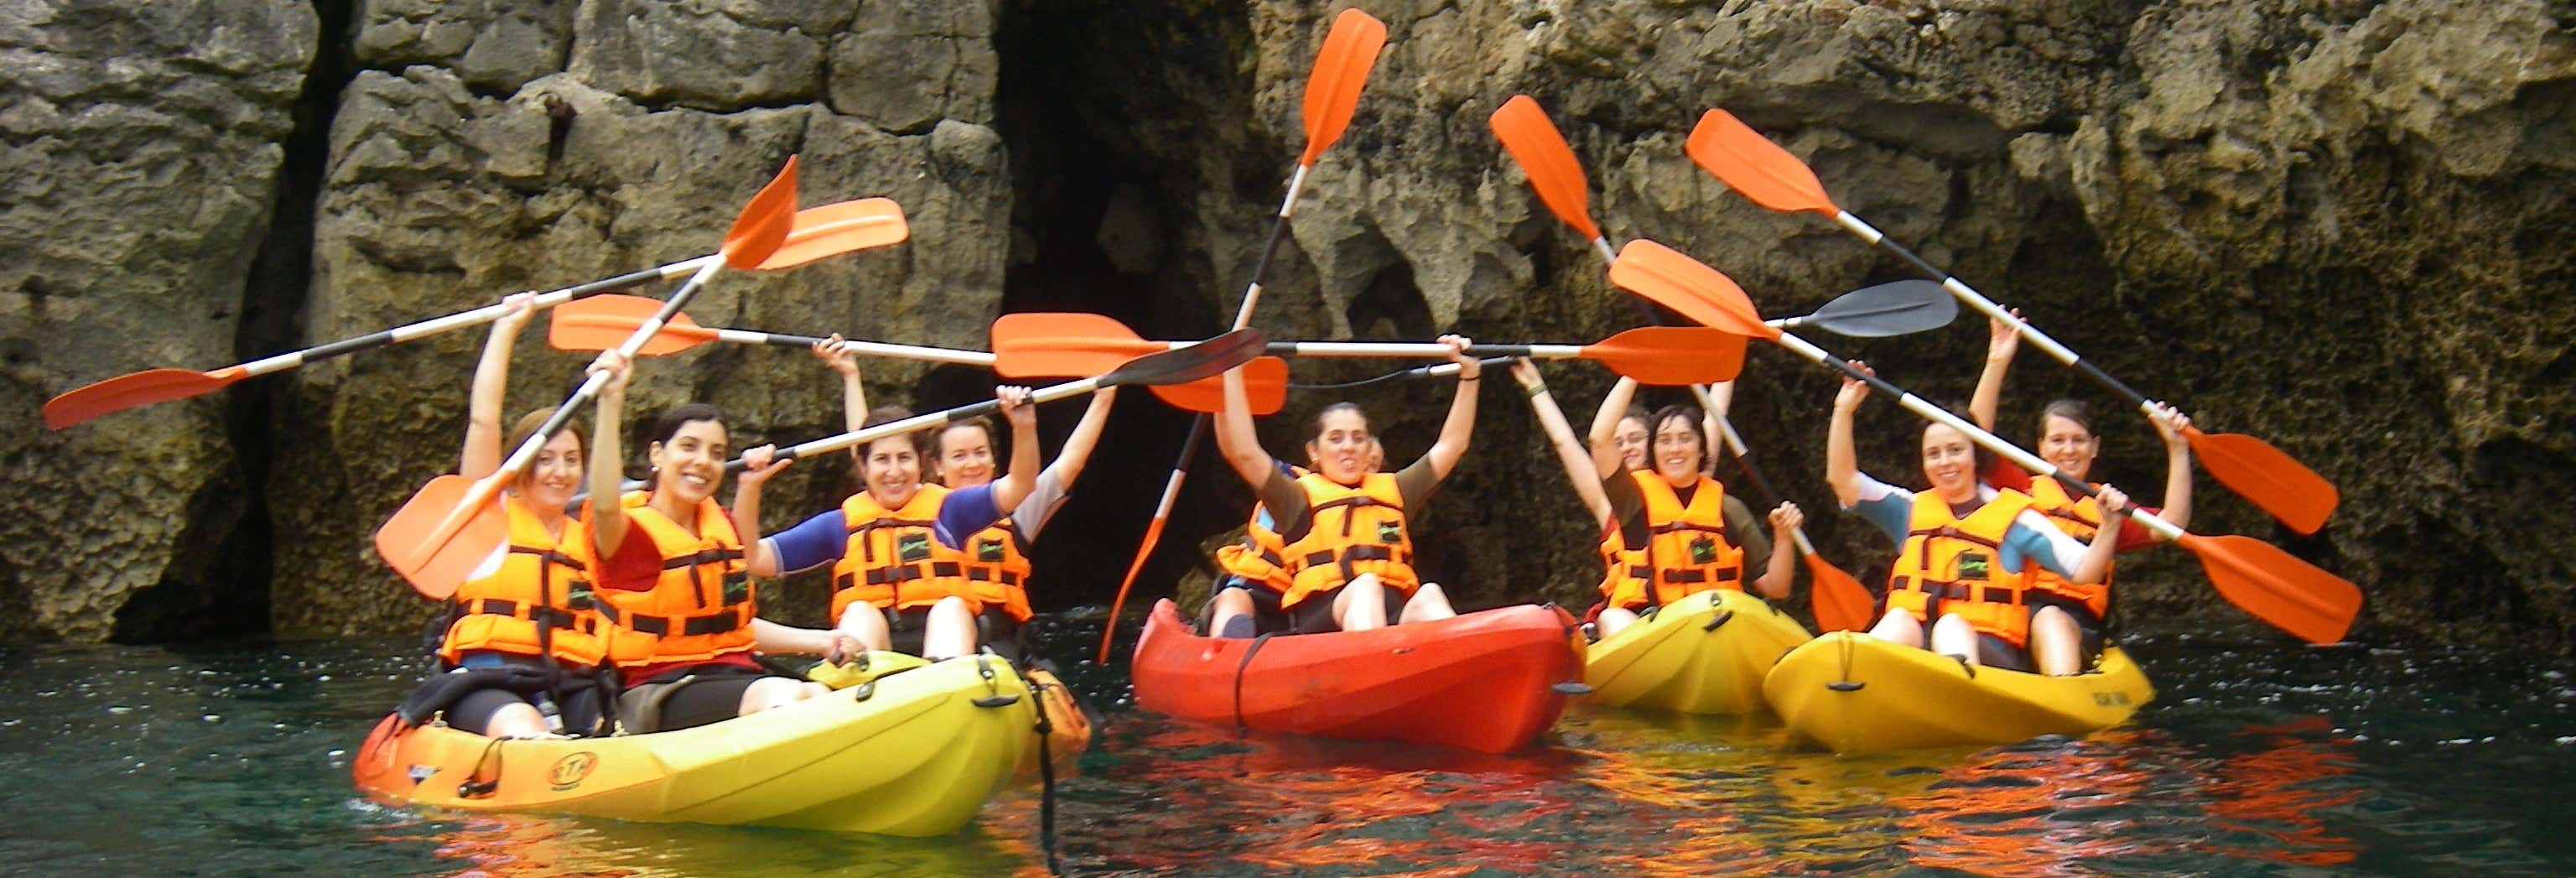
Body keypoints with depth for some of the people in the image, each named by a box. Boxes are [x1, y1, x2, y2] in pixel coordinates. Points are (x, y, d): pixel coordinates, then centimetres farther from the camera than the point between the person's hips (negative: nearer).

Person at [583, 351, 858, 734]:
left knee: (818, 695, -26)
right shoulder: (631, 531, -4)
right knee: (783, 695, -33)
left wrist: (820, 641, 13)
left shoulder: (723, 525, 18)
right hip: (660, 692, -6)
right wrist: (611, 401, -37)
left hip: (733, 676, 6)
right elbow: (605, 506, -30)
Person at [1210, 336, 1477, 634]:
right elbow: (1242, 452, 5)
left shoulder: (1393, 491, 30)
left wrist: (1468, 374, 27)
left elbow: (1451, 445, 32)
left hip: (1396, 621, 3)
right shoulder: (1298, 498, 18)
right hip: (1320, 626, -3)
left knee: (1429, 595, -30)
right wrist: (1232, 371, 4)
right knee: (1365, 586, -35)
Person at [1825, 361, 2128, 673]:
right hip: (1907, 643, 2)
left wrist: (2110, 524, -14)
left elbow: (2084, 571, 3)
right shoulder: (1911, 511, 22)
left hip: (1988, 652, -2)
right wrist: (1844, 410, 5)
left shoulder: (2013, 517, 12)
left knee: (1951, 625, -34)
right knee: (1900, 619, -31)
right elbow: (1842, 479, 13)